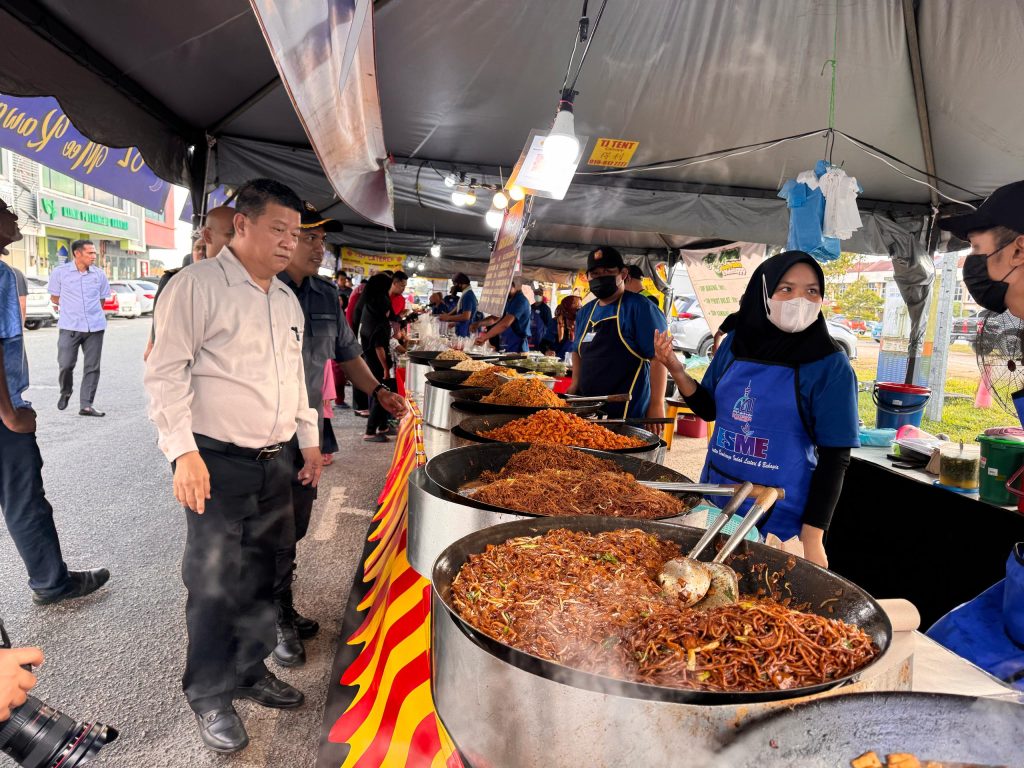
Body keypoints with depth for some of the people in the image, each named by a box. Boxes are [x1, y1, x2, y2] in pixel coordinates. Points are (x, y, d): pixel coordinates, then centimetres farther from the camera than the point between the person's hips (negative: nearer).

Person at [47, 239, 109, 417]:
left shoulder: (99, 274, 6)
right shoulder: (60, 272, 1)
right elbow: (54, 298, 10)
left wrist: (90, 310, 11)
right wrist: (71, 307, 11)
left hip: (95, 327, 2)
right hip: (69, 327, -2)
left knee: (92, 367, 1)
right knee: (65, 365, -5)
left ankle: (86, 405, 8)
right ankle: (65, 392, 25)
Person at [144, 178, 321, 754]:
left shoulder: (288, 299, 13)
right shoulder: (199, 284, -9)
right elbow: (167, 372, -12)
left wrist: (309, 440, 18)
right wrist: (183, 450, -18)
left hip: (277, 463, 7)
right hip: (219, 464, -6)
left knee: (262, 576, 16)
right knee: (215, 582, 4)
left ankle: (252, 671, 35)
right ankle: (210, 696, 24)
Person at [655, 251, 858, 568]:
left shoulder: (830, 365, -13)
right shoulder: (737, 342, -2)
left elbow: (835, 456, -10)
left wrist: (812, 537, -13)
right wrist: (676, 370, -10)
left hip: (781, 518, -4)